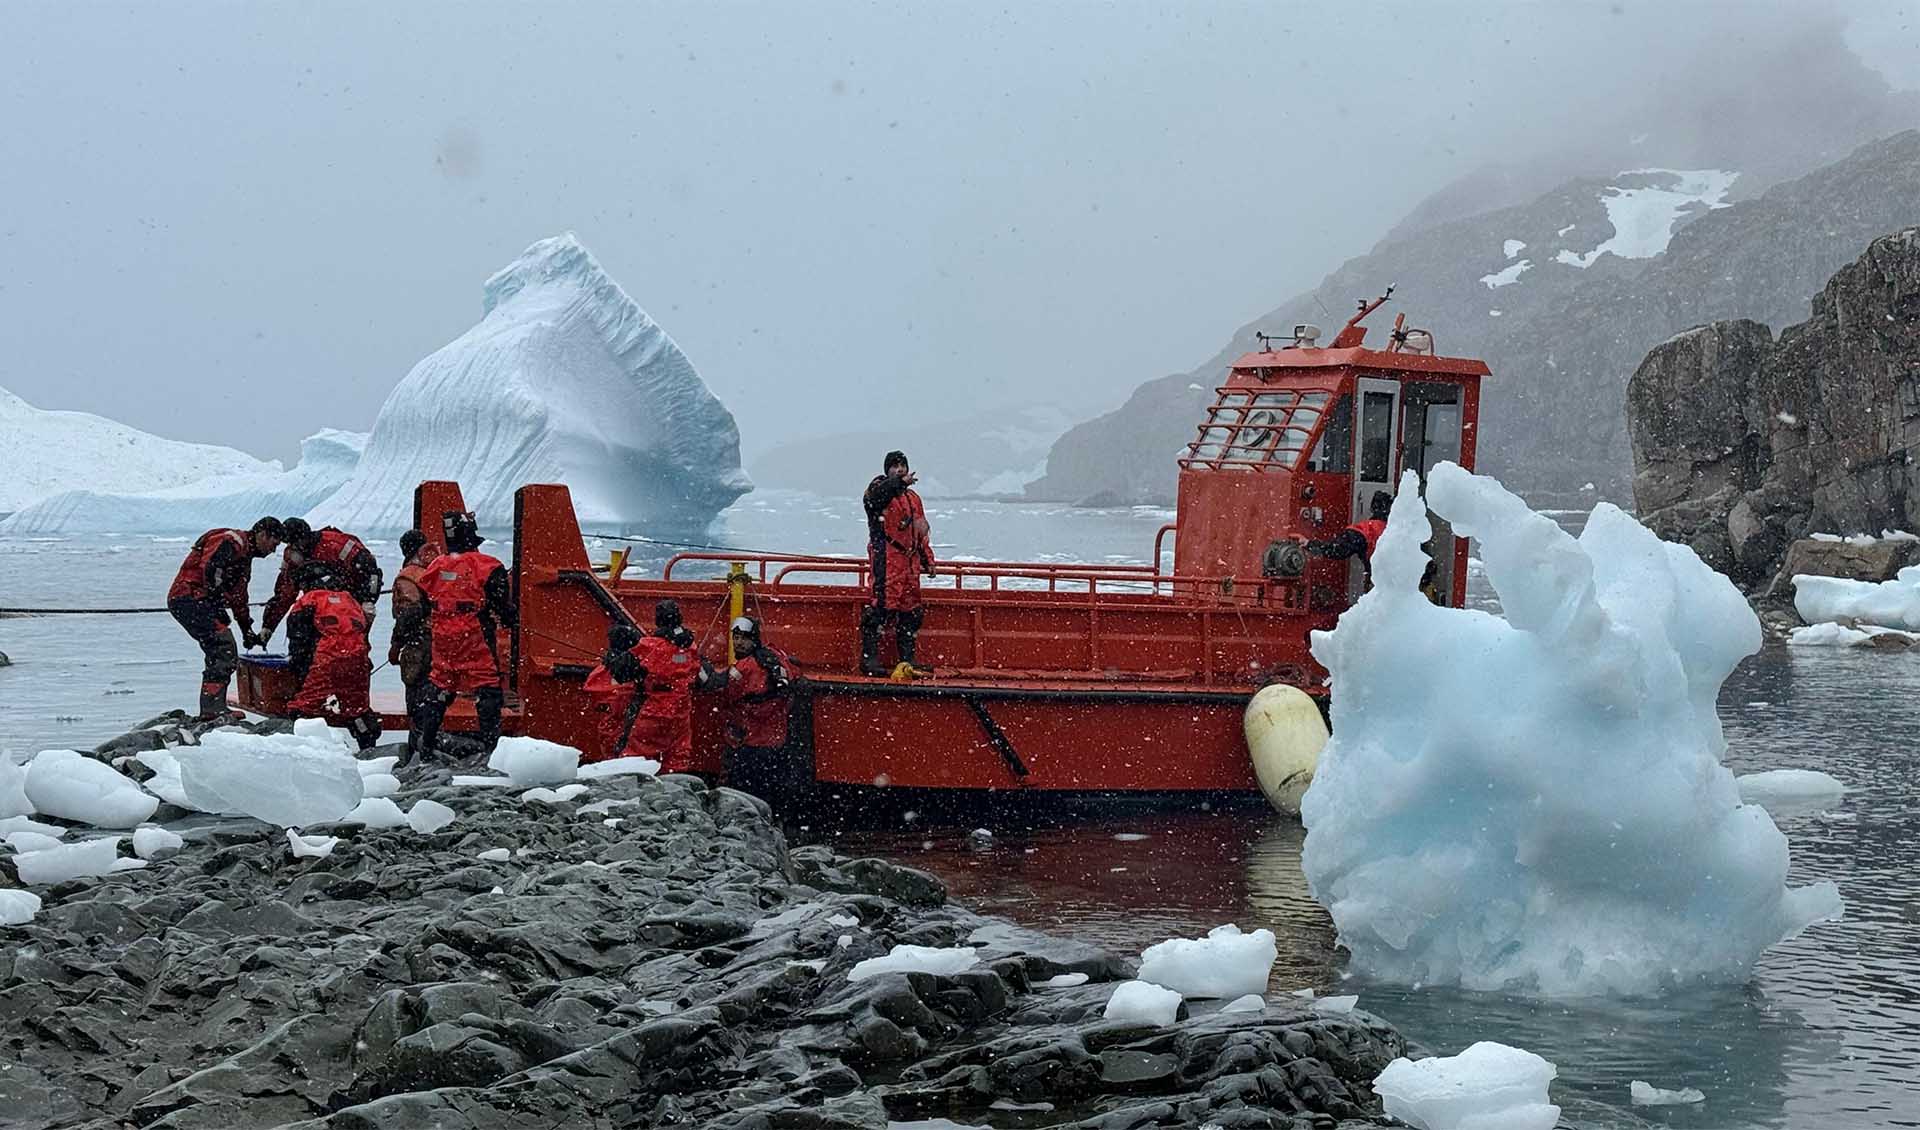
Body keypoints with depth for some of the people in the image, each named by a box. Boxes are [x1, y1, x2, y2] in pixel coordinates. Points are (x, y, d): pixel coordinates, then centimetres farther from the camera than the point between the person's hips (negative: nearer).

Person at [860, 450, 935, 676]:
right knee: (883, 604, -15)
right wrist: (900, 482, -39)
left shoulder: (913, 498, 23)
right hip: (886, 557, -7)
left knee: (911, 610, 8)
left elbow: (921, 532, 29)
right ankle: (869, 657, -14)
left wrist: (928, 559, 23)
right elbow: (871, 498, -26)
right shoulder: (881, 488, 0)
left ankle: (909, 660, 16)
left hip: (910, 559, 7)